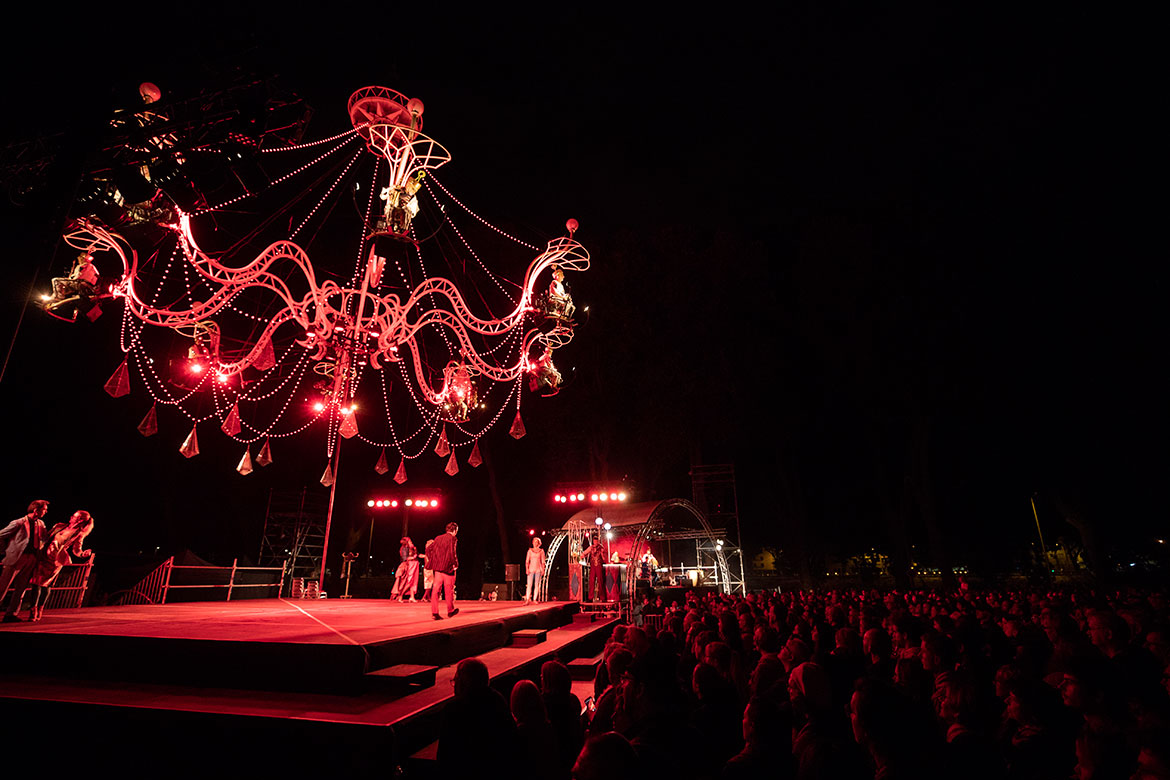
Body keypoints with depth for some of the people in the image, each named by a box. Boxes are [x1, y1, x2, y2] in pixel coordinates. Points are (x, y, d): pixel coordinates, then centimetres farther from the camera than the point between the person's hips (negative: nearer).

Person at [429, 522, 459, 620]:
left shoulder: (438, 538, 13)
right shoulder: (452, 538, -8)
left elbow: (430, 549, 13)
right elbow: (452, 552, -17)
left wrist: (431, 562, 16)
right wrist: (455, 564, -8)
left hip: (438, 567, 6)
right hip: (447, 567, -5)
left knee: (436, 589, 4)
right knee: (449, 590, 7)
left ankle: (434, 612, -2)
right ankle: (450, 611, 20)